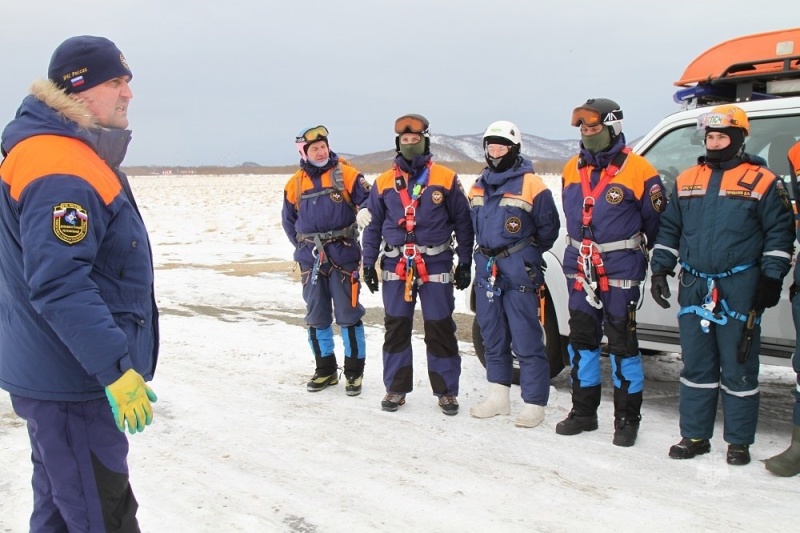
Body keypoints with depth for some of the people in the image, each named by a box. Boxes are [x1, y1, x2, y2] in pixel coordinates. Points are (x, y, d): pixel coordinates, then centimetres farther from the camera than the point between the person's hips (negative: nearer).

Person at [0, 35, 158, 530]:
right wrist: (117, 370, -28)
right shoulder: (59, 168, -21)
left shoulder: (74, 154, 13)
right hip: (72, 384, -11)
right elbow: (59, 285, -29)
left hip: (62, 376, 11)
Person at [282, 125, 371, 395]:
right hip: (311, 259, 4)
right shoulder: (295, 184, 8)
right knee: (316, 317, 10)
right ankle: (325, 370, 23)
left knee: (348, 315, -1)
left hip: (343, 255, -4)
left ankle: (354, 371, 9)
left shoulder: (347, 174, -4)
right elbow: (289, 221, 19)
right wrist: (305, 247, 12)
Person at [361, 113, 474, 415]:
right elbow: (373, 226, 13)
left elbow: (463, 223, 3)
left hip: (436, 265, -2)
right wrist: (369, 263, 8)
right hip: (396, 265, 2)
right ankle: (396, 388, 21)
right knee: (396, 328, 8)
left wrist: (465, 263, 1)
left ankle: (446, 390, 15)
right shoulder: (384, 183, 7)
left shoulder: (446, 179, 0)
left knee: (440, 329, 3)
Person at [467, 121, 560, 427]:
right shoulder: (479, 187, 13)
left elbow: (549, 227, -2)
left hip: (519, 272, -7)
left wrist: (528, 253, 6)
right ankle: (498, 398, 24)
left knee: (526, 341, -5)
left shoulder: (531, 185, -8)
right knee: (493, 338, 13)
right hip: (487, 269, 7)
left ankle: (534, 405, 4)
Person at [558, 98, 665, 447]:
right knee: (581, 340, 12)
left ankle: (627, 419, 12)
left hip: (620, 272, -6)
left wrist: (631, 248, 4)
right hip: (579, 270, 6)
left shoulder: (638, 171, -8)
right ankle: (583, 411, 24)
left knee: (622, 343, 0)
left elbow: (655, 222, -3)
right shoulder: (572, 170, 10)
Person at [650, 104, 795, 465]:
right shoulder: (686, 181, 11)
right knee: (696, 365, 10)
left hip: (740, 290, -4)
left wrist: (771, 279, -5)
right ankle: (694, 436, 21)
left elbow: (779, 233, 0)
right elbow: (668, 230, 16)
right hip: (694, 287, 4)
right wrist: (660, 270, 10)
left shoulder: (762, 182, -1)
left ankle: (739, 442, 16)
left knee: (738, 368, 3)